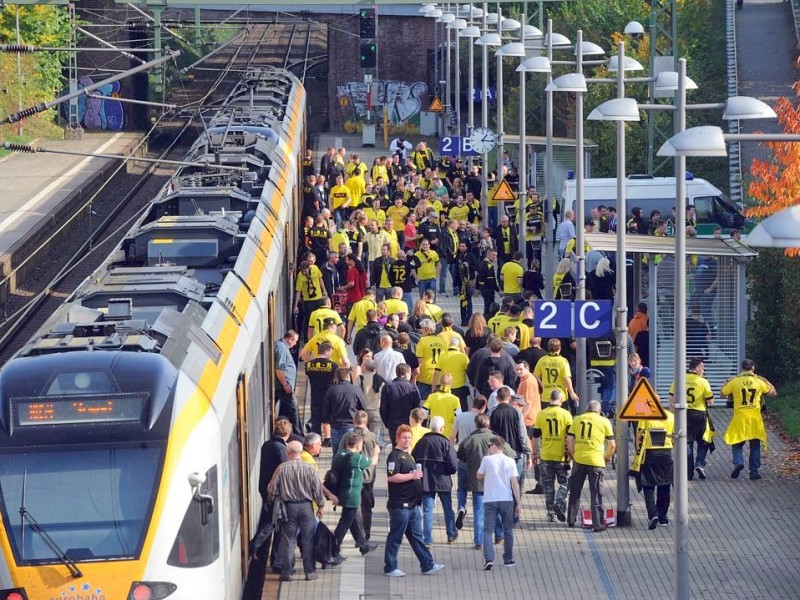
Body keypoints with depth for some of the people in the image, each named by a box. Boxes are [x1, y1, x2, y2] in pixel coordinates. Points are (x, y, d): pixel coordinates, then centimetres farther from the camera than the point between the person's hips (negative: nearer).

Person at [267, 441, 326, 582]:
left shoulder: (281, 469, -8)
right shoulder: (310, 469, -7)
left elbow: (272, 490, -4)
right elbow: (318, 489, -1)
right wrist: (321, 506, 11)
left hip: (288, 506, 0)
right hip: (306, 506, 0)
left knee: (288, 540, 6)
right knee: (308, 540, 8)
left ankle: (286, 572, 8)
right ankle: (310, 571, 10)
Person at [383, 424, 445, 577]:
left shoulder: (408, 455, 18)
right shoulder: (395, 456, -12)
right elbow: (392, 477, -23)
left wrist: (418, 475, 14)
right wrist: (411, 476, -21)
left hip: (412, 504, 9)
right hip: (400, 505, -9)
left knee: (416, 537, 11)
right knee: (395, 537, -2)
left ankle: (427, 565, 12)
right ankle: (390, 568, 5)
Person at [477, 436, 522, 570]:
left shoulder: (487, 460, -3)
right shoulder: (510, 461, 0)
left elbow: (479, 476, 11)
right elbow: (515, 483, -2)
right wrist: (519, 503, 1)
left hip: (490, 500, -2)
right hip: (507, 499, 2)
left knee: (487, 530, -1)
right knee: (508, 530, 15)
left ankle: (488, 558, -19)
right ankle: (508, 559, 22)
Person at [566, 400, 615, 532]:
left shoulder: (577, 420, 8)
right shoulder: (604, 421, 2)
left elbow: (569, 440, 4)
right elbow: (612, 444, 2)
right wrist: (608, 457, 19)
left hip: (578, 460, 2)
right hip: (596, 461, -2)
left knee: (575, 491, 16)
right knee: (596, 494, 4)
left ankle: (571, 520, 23)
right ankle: (598, 524, 3)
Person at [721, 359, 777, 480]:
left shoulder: (735, 381, -4)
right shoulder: (759, 381, 1)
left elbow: (723, 393, 10)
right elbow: (773, 392, 16)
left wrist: (726, 383, 28)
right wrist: (765, 381, 28)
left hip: (740, 417, -1)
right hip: (755, 417, 1)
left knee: (737, 443, 8)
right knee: (755, 445, 9)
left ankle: (738, 462, -17)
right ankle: (754, 471, 7)